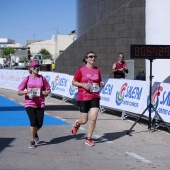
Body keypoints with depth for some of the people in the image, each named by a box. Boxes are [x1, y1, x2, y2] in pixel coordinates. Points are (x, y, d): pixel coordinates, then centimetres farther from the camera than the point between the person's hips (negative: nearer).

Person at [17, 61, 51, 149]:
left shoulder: (42, 78, 3)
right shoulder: (27, 79, -1)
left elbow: (48, 90, 12)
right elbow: (19, 92, 0)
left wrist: (45, 93, -10)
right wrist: (26, 91, -18)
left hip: (40, 104, 2)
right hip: (29, 104, -2)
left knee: (39, 124, -1)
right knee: (33, 122, -13)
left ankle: (35, 133, 36)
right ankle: (32, 141, 4)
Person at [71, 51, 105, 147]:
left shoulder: (97, 70, 6)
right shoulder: (81, 70, -6)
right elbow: (74, 82, -1)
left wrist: (101, 84, -2)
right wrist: (83, 85, -17)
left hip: (95, 97, 3)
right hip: (83, 97, -3)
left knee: (93, 118, -7)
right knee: (84, 121, 3)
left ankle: (88, 139, 8)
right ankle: (77, 124, 40)